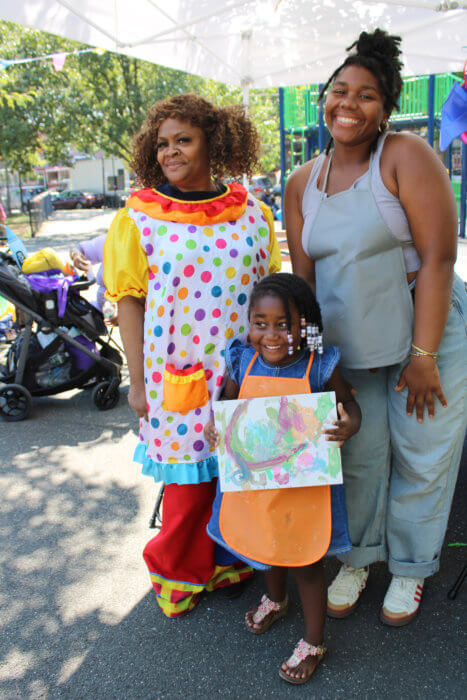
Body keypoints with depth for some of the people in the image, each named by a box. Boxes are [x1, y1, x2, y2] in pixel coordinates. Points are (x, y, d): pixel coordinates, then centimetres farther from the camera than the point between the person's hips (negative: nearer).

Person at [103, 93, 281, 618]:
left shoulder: (253, 213, 7)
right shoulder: (138, 217, -1)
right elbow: (129, 301, -3)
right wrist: (137, 380, -6)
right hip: (179, 377, -3)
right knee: (190, 475, 5)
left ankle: (224, 562, 36)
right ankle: (177, 573, 32)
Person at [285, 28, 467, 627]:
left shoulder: (407, 156, -9)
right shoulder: (301, 184, 6)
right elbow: (303, 278, 7)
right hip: (349, 347, 3)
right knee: (359, 457, 10)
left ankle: (410, 567, 31)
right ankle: (358, 558, 34)